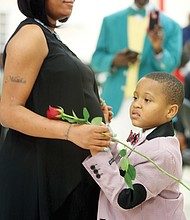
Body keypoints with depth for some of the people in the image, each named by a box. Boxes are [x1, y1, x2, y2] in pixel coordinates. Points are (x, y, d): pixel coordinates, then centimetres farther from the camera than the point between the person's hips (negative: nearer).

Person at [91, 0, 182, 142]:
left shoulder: (170, 26, 6)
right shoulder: (110, 22, 13)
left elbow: (170, 66, -1)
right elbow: (96, 60, 12)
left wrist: (158, 49, -23)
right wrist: (113, 61, -10)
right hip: (116, 106, 2)